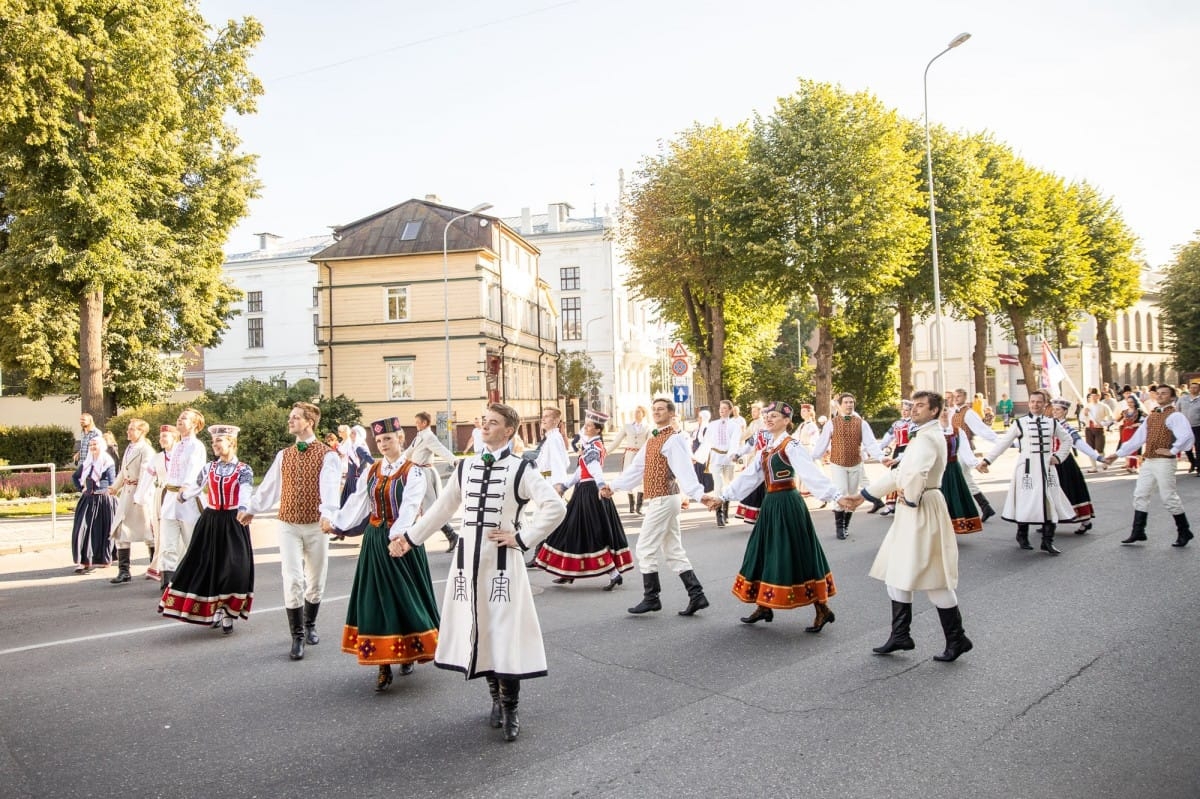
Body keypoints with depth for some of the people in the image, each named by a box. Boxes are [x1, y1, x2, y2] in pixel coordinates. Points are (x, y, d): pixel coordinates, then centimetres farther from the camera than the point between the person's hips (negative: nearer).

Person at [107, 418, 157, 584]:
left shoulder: (146, 450, -12)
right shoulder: (129, 448, 13)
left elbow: (145, 475, -20)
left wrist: (139, 496, -27)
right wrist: (115, 487, 25)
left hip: (142, 494, -8)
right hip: (126, 493, 8)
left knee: (149, 532, 4)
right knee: (120, 531, 3)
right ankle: (124, 571, 6)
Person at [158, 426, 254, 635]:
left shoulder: (243, 470, -6)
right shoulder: (208, 468, 8)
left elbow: (245, 493, -24)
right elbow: (196, 487, 25)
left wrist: (243, 509, -41)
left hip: (233, 523, -4)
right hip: (210, 521, 4)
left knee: (235, 568, -8)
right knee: (208, 566, 5)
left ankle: (227, 614, 6)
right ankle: (213, 610, 22)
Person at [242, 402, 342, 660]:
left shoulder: (327, 455, -7)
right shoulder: (283, 455, 9)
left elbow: (330, 487, -22)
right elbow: (269, 485, 20)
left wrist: (327, 513, -38)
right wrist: (253, 509, 27)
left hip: (316, 526, -2)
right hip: (288, 525, 2)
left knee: (316, 581, 11)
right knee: (293, 581, -6)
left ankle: (310, 625, 34)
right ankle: (297, 637, 4)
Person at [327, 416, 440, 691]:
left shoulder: (413, 472, -9)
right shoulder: (371, 470, 8)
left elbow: (409, 506, -22)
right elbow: (356, 501, 11)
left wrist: (398, 534, -36)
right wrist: (336, 523, 6)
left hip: (402, 541, -5)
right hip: (375, 541, 5)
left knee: (405, 597, 4)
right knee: (376, 599, 4)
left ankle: (408, 652, 25)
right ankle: (383, 665, 10)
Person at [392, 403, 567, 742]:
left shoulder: (520, 469, -5)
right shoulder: (465, 467, 10)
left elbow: (556, 507, -12)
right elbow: (442, 509, 19)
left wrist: (523, 538, -12)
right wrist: (410, 537, 20)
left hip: (501, 561, -5)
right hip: (468, 558, 5)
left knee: (504, 632, -5)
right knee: (478, 631, 9)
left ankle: (510, 709, 8)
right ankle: (496, 698, 26)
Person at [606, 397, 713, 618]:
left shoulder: (674, 439, -14)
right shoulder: (653, 440, 17)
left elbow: (685, 470, -27)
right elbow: (636, 468, 21)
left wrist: (699, 495, -38)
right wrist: (613, 486, 21)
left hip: (663, 500, -10)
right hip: (659, 499, 10)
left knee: (646, 548, -3)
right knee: (673, 551, 11)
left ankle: (651, 598, 6)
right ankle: (696, 595, 13)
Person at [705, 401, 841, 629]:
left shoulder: (791, 446, -12)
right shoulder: (767, 449, 13)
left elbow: (813, 474, -23)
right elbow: (748, 477, 16)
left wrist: (836, 496, -34)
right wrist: (721, 496, 15)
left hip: (787, 504, -8)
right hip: (771, 504, 8)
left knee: (794, 555, -5)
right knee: (766, 552, 11)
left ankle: (822, 609, 5)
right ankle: (763, 606, 21)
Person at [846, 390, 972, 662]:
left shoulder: (929, 437, -16)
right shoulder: (922, 436, 17)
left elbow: (916, 473, -37)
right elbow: (898, 474, 17)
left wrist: (911, 499, -19)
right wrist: (863, 496, 11)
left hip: (923, 510, -11)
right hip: (912, 511, 11)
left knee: (933, 578, -2)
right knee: (897, 573, 13)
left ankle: (957, 639, 11)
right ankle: (900, 635, 21)